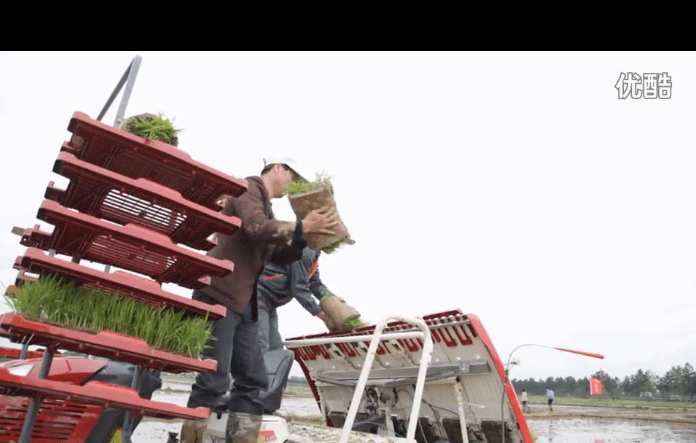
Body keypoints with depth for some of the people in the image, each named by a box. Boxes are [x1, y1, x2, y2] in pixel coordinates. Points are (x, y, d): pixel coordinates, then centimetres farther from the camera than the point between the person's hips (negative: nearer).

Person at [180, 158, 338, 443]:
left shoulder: (266, 208, 23)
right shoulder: (249, 188, -2)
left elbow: (280, 255, 22)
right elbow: (257, 227, -20)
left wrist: (307, 237, 7)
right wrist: (303, 226, -12)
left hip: (245, 304, 9)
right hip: (219, 296, -9)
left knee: (252, 380, 7)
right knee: (214, 381, -9)